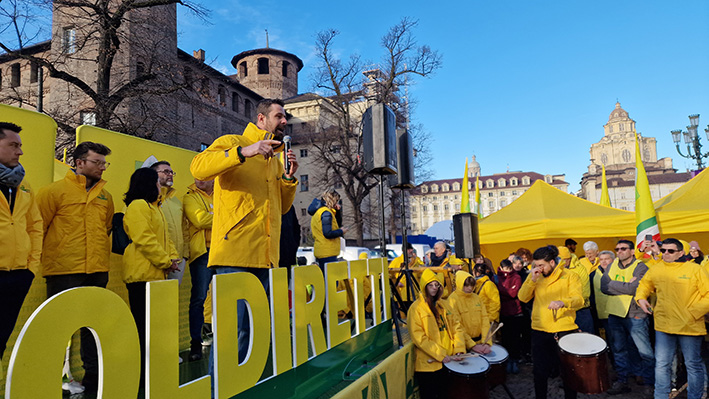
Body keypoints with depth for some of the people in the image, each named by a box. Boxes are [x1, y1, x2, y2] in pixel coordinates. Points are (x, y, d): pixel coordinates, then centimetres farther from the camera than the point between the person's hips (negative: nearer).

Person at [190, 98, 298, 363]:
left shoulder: (275, 159, 23)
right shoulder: (232, 143, 2)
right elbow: (198, 168, -17)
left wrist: (289, 178, 7)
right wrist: (243, 152, -27)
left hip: (264, 257, 8)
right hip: (235, 254, -7)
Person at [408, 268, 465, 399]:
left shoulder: (443, 304, 11)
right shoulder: (416, 308, -10)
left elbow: (455, 326, 9)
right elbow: (418, 337, -16)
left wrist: (459, 349, -6)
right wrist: (440, 355, -19)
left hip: (447, 361, 6)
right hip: (428, 364, -6)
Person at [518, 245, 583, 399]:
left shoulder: (570, 275, -3)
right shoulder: (535, 277, 6)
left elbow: (579, 300, -14)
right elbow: (522, 297, -1)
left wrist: (562, 302, -35)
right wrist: (532, 280, -14)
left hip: (565, 330, -2)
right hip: (540, 330, 2)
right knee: (540, 372, 10)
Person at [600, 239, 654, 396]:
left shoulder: (640, 268, -8)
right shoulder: (612, 265, 7)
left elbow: (633, 288, -23)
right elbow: (603, 286, -6)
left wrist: (613, 285, -13)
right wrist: (626, 286, -13)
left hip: (635, 316, -5)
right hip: (614, 314, 5)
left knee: (645, 352, 2)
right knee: (619, 350, 14)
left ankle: (651, 384, 16)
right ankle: (622, 381, 26)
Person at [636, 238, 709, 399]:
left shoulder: (695, 269, -5)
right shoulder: (655, 269, 5)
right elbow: (644, 284, 24)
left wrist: (694, 312, -12)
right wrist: (641, 298, 7)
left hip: (690, 326, -3)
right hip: (663, 325, 3)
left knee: (693, 365, 12)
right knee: (661, 365, 9)